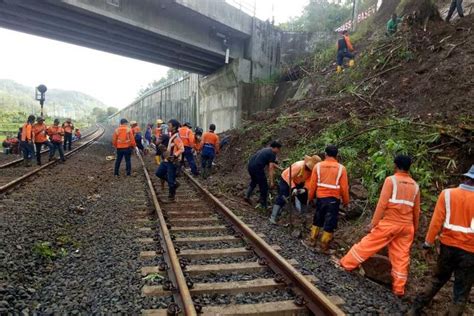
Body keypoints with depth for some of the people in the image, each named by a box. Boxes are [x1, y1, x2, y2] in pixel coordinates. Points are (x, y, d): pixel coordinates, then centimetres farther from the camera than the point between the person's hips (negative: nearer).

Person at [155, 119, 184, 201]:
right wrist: (167, 152, 13)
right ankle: (174, 183, 23)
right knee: (159, 173, 15)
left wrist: (174, 156, -30)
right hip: (167, 160, 10)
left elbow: (181, 149, -26)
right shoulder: (172, 135, 9)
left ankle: (172, 195, 17)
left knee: (170, 179, 0)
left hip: (172, 161, -10)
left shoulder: (176, 137, -20)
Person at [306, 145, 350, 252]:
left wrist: (310, 197, 13)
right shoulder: (341, 168, -8)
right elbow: (344, 187, -5)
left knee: (317, 220, 20)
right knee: (329, 223, 8)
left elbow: (312, 184, -1)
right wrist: (346, 201, 8)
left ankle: (312, 240, 28)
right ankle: (324, 246, 16)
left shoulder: (318, 166, -5)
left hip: (320, 198, 2)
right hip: (334, 199, -2)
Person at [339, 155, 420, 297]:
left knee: (368, 244, 6)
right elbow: (416, 210, 14)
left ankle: (347, 264, 17)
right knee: (401, 257, 9)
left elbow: (382, 203, -13)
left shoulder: (391, 180, -8)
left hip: (390, 223, -5)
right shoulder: (415, 185, 9)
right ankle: (399, 289, 15)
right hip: (407, 226, 5)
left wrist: (373, 222, -9)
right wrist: (415, 228, 25)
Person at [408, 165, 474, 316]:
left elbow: (436, 220, -7)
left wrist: (428, 243, 3)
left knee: (437, 279, 21)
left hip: (448, 246, 3)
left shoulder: (447, 194, -8)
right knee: (461, 291, 11)